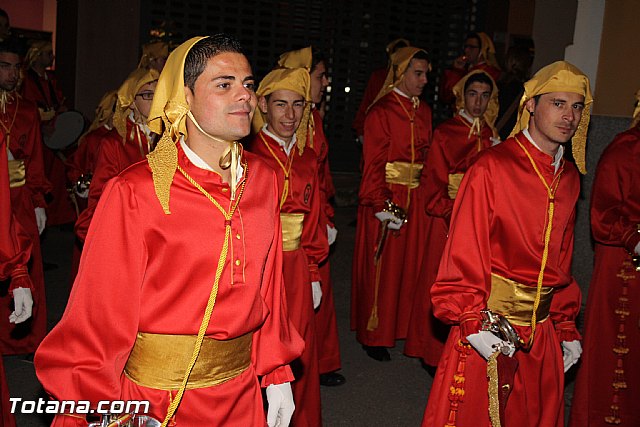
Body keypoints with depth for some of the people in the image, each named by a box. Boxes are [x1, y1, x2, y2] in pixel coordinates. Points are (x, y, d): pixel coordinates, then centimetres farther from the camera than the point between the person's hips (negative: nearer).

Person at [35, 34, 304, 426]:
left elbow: (269, 285, 3)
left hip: (240, 393, 5)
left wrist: (277, 375, 4)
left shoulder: (263, 180, -2)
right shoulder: (134, 193, -17)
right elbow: (101, 314, -14)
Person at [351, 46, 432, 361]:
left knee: (410, 265, 13)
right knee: (381, 268, 4)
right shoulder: (381, 112, -10)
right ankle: (374, 335, 18)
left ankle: (401, 327, 29)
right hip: (385, 199, -6)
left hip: (416, 200, 6)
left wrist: (426, 194, 4)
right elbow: (373, 164, -14)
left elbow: (426, 155, 14)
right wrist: (382, 206, -21)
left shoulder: (424, 112, 11)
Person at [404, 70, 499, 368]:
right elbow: (434, 184, -6)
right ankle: (434, 350, 14)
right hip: (446, 220, -4)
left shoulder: (492, 137, 11)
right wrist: (452, 217, -13)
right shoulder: (445, 134, -2)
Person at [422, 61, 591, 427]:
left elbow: (562, 261, 12)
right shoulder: (491, 167, -13)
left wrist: (566, 328, 12)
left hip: (542, 330, 6)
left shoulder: (569, 177, 7)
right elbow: (464, 252, -15)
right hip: (488, 326, -6)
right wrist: (475, 322, -22)